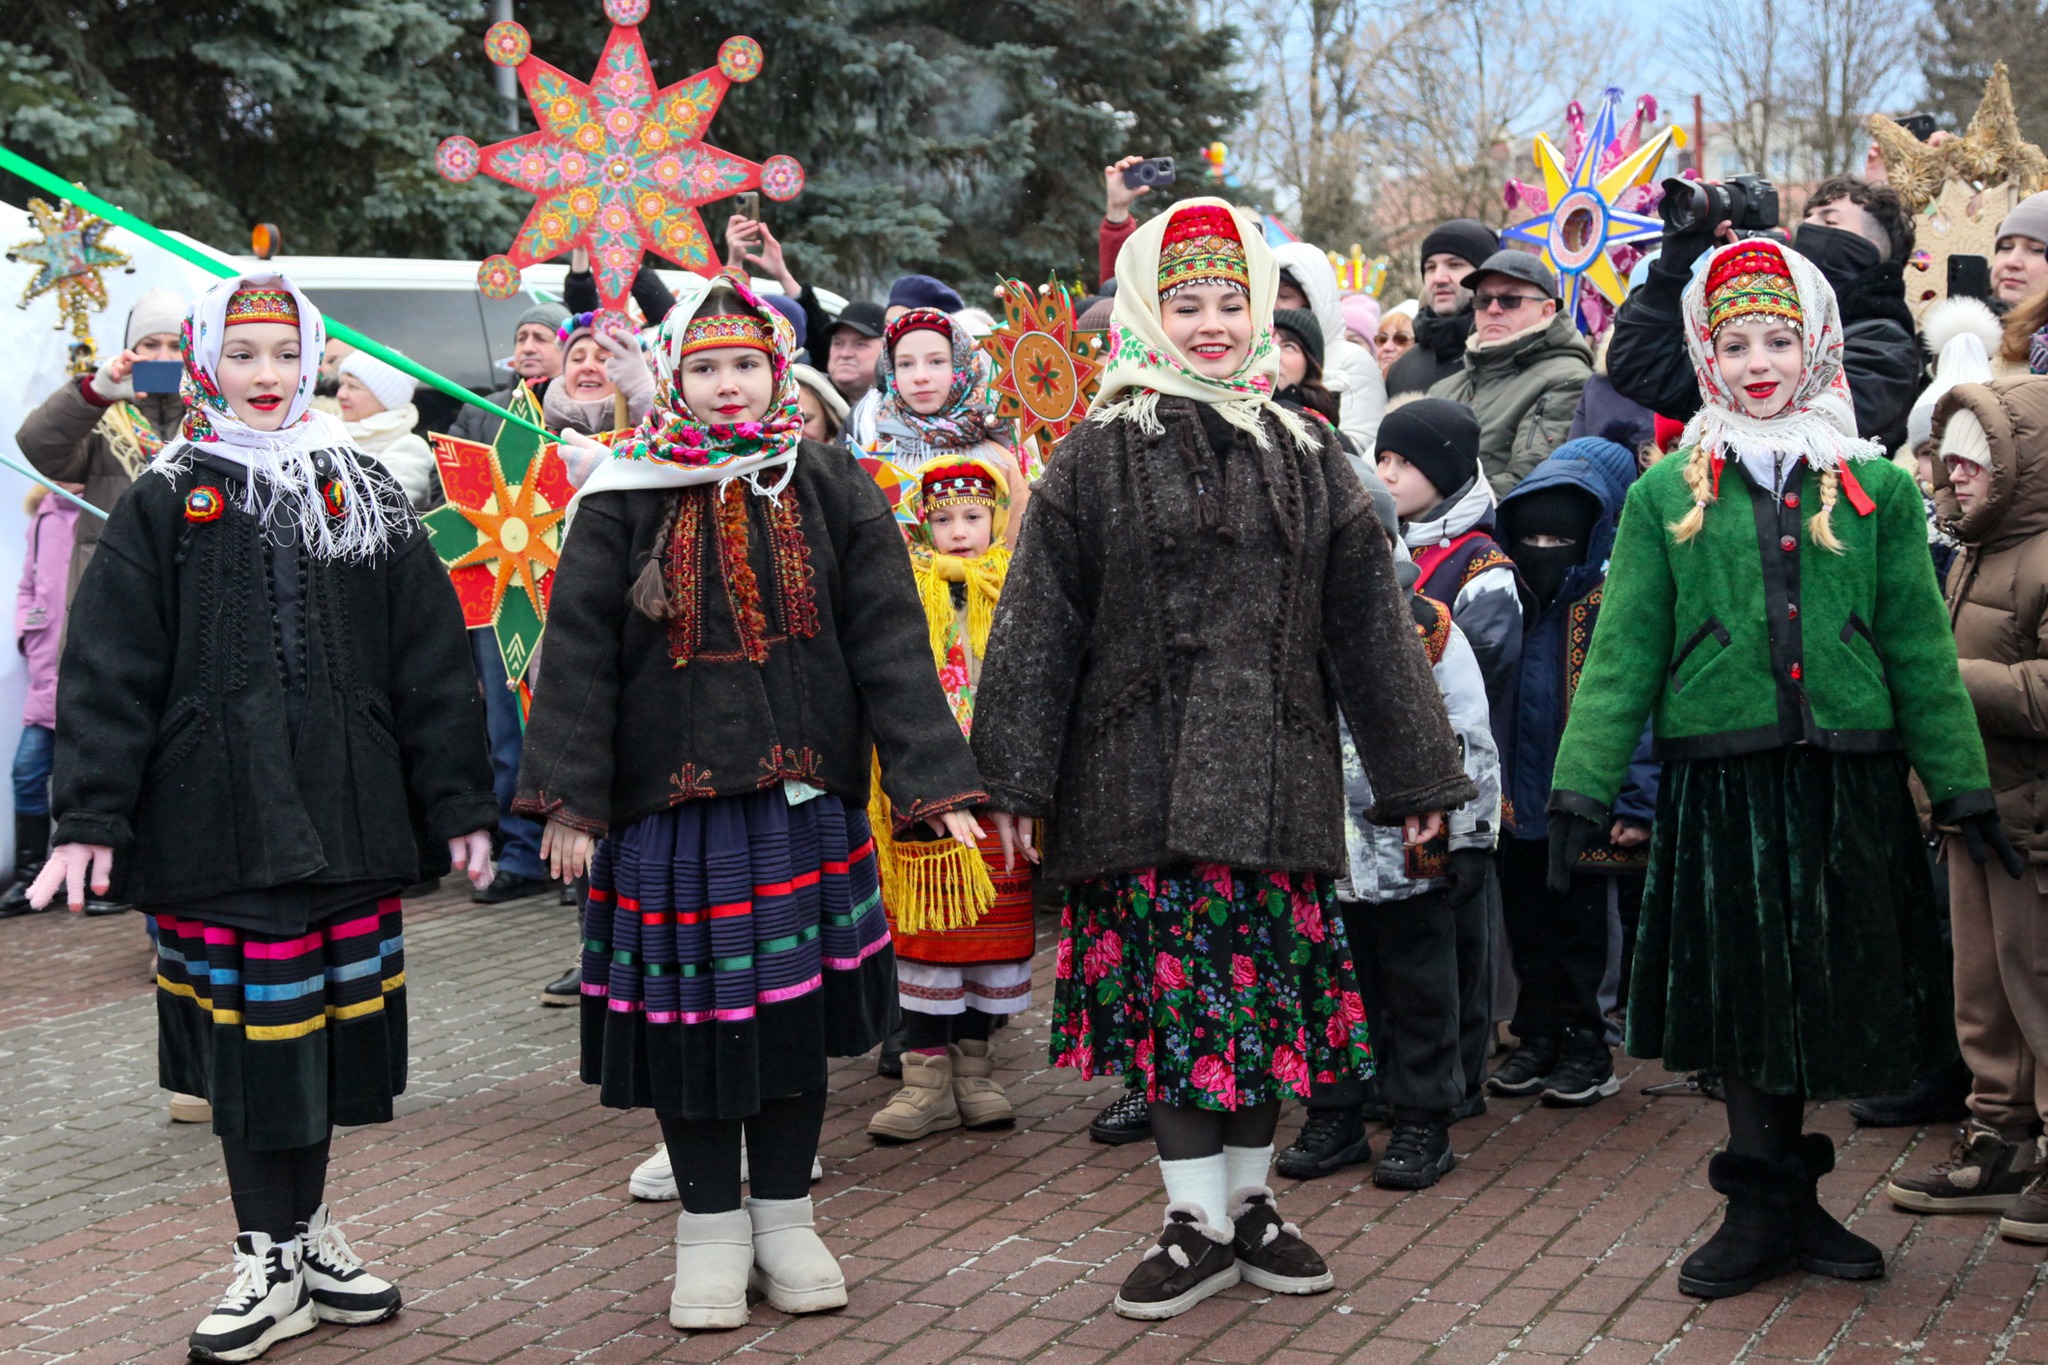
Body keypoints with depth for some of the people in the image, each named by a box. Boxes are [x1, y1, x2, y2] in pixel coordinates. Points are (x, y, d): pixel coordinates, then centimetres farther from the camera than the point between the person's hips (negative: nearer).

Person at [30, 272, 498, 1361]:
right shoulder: (165, 506, 3)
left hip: (348, 815, 2)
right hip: (218, 818, -2)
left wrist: (458, 803, 5)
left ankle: (306, 1232, 26)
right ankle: (271, 1261, 13)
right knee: (250, 1034, 0)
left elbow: (431, 659, 9)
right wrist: (89, 817, -8)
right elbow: (108, 669, -1)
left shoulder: (364, 498, 9)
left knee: (330, 1021, 9)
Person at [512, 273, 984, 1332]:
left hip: (803, 798, 1)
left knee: (796, 1006, 7)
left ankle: (784, 1220, 23)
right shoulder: (625, 499, 1)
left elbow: (889, 640, -1)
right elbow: (578, 650, 0)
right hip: (670, 799, 0)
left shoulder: (830, 488, 3)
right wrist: (571, 797, -7)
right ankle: (710, 1228, 20)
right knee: (688, 1008, 4)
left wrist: (934, 783, -8)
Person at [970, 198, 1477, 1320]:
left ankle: (1251, 1204, 24)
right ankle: (1198, 1224, 12)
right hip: (1141, 776, -2)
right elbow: (1038, 625, 1)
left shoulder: (1308, 459, 9)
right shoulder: (1095, 460, 2)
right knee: (1169, 993, 0)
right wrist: (1016, 778, -4)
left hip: (1273, 781, 2)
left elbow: (1370, 624, 11)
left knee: (1268, 993, 7)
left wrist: (1417, 773, 10)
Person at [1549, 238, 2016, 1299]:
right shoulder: (1667, 494, 5)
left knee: (1823, 997, 5)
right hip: (1722, 784, -1)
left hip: (1848, 786, 1)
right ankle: (1765, 1209, 16)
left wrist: (1964, 785, 5)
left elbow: (1920, 648, 8)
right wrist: (1581, 788, -4)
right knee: (1740, 1000, 3)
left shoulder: (1875, 487, 8)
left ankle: (1785, 1204, 21)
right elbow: (1622, 652, 2)